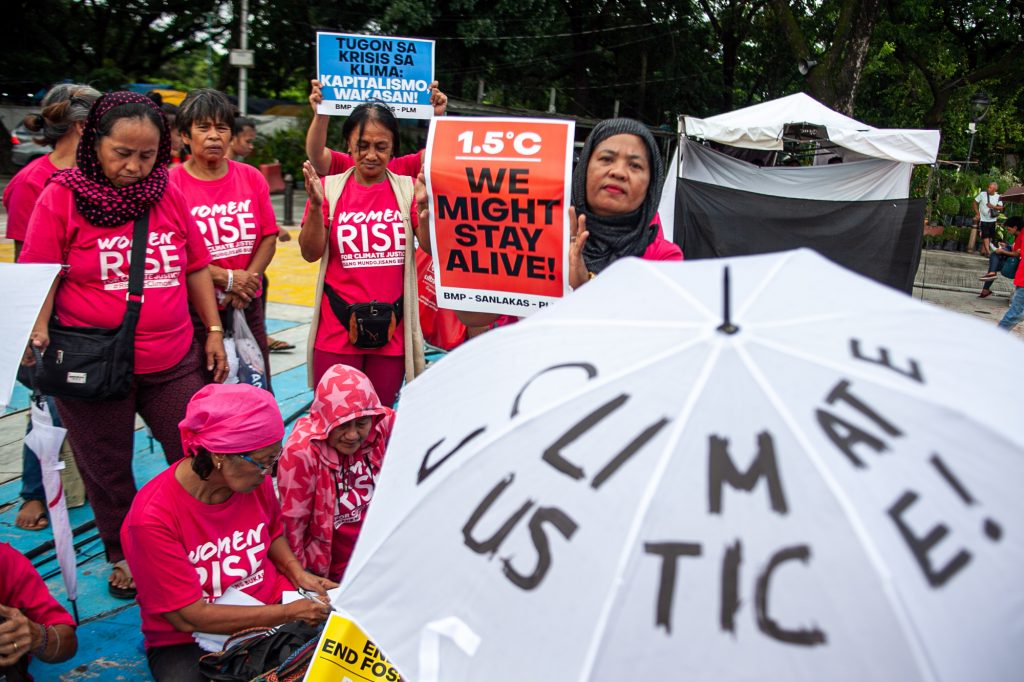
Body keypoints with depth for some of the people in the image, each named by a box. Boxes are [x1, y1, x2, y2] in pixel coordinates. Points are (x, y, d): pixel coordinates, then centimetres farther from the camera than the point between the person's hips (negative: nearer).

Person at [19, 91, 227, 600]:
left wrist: (214, 332, 11)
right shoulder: (62, 196, -5)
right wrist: (37, 337, -19)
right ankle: (122, 557, 35)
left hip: (173, 363, 3)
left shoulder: (168, 195, 5)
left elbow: (196, 267, 12)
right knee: (108, 472, 13)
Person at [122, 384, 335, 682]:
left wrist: (297, 573, -3)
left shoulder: (255, 478, -7)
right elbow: (188, 617, -19)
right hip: (187, 643, -4)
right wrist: (288, 613, -20)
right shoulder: (151, 517, -23)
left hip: (272, 608, 4)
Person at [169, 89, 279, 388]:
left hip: (247, 307, 4)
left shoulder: (252, 178, 5)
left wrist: (246, 282, -10)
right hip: (192, 311, -4)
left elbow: (269, 237, 5)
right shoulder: (170, 184, -8)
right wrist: (226, 278, -14)